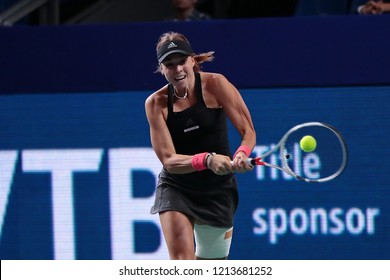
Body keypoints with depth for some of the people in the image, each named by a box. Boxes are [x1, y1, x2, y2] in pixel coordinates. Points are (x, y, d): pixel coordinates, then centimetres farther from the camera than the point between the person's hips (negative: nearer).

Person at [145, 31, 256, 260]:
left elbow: (248, 131, -11)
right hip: (176, 188, -1)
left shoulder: (215, 84, -12)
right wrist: (207, 160, -34)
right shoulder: (156, 103, -10)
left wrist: (242, 154, -35)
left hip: (218, 189, 1)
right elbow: (169, 160, -16)